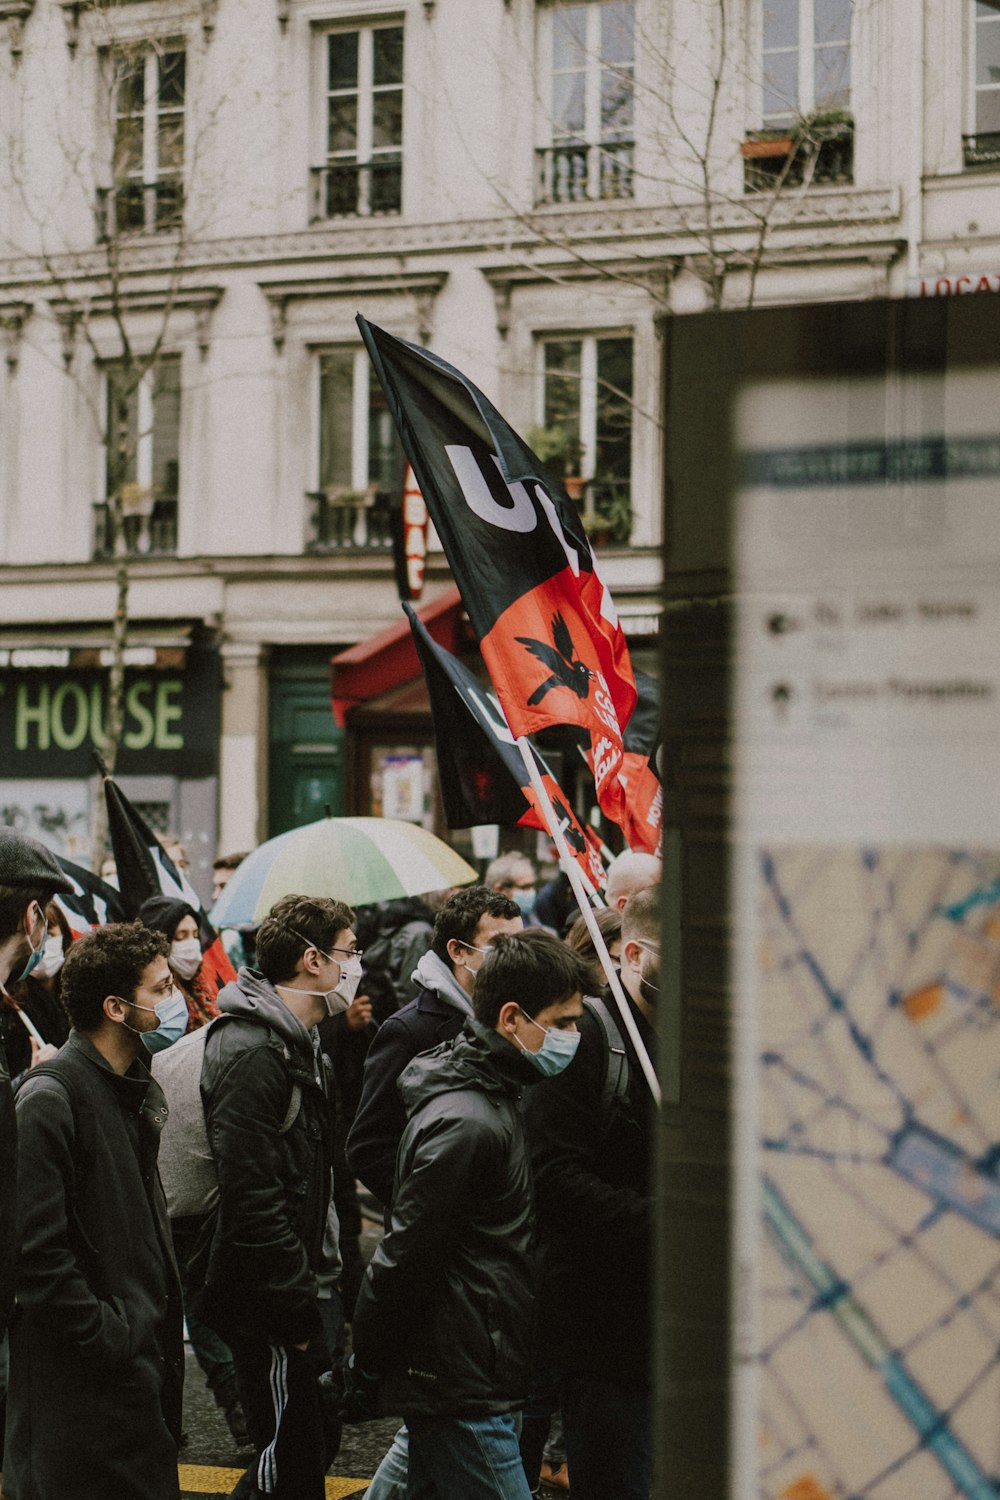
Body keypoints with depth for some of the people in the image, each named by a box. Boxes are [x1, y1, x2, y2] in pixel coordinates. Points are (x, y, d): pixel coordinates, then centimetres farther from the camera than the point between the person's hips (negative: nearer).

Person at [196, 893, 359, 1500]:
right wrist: (298, 1310, -21)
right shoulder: (252, 1055, -20)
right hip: (265, 1306, -10)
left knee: (315, 1443, 16)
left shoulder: (303, 1044, 14)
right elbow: (252, 1200, -24)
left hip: (299, 1287, 10)